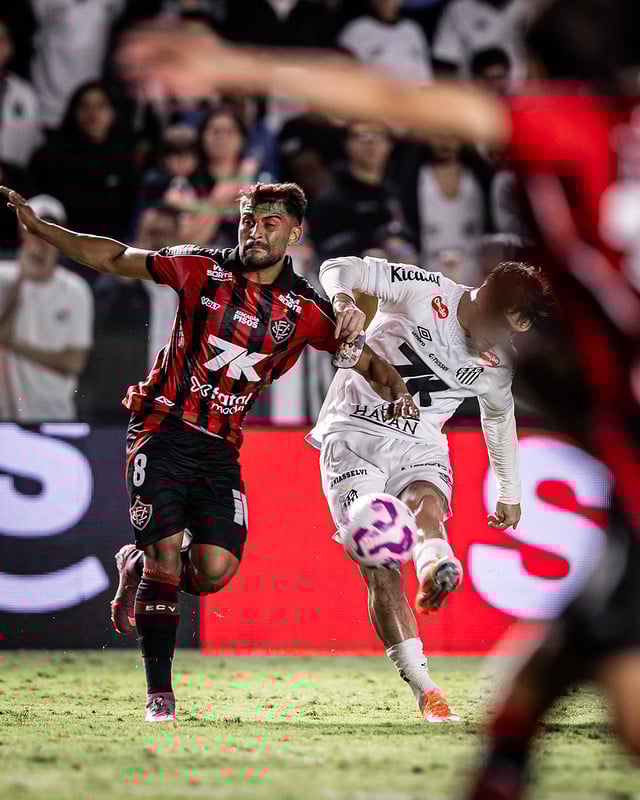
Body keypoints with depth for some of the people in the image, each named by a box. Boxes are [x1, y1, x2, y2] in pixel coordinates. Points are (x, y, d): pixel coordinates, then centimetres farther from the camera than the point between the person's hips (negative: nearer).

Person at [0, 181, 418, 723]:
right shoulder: (204, 270, -2)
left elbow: (367, 362, 9)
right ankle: (159, 692, -4)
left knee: (215, 571, -11)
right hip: (165, 429, -2)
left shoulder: (307, 311, 1)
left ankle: (138, 567, 23)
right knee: (167, 553, -15)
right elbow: (116, 259, 4)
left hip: (221, 449, 2)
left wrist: (399, 393, -12)